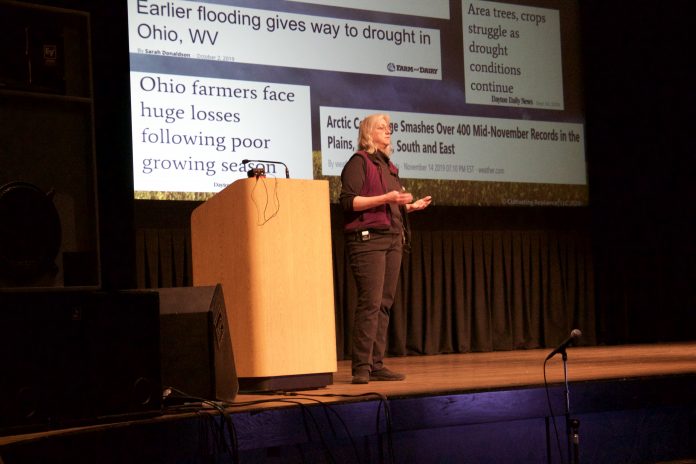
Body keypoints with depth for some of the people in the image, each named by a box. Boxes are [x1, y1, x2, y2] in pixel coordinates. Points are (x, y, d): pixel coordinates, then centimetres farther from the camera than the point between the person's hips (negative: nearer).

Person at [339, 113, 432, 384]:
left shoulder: (388, 166, 23)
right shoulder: (359, 162, -2)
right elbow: (348, 201, -13)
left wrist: (412, 206, 11)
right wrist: (385, 198, -19)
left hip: (393, 239, 8)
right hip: (367, 238, -8)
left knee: (385, 303, 5)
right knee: (370, 302, -13)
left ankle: (376, 365, 8)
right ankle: (361, 367, -10)